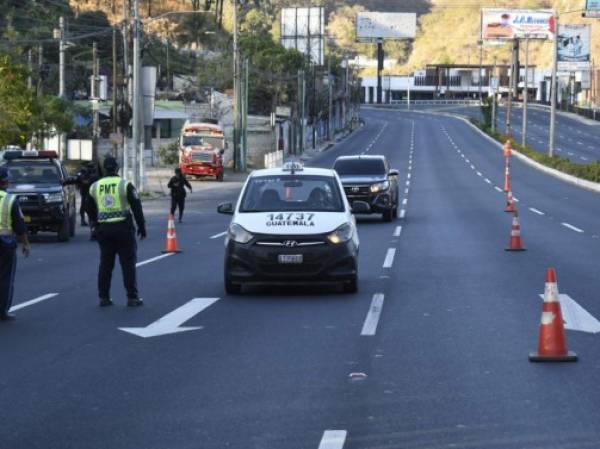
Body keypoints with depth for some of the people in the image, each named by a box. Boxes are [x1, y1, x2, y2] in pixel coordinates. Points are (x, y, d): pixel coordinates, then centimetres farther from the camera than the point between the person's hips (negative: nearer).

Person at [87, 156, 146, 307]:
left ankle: (104, 297, 11)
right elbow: (137, 207, -7)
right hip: (123, 228, -3)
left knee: (105, 264, 11)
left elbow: (90, 210, 15)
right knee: (128, 264, 2)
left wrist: (94, 226, 27)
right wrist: (141, 227, 1)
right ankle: (132, 297, 1)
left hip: (103, 229, 3)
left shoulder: (95, 187, 6)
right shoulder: (125, 185, -6)